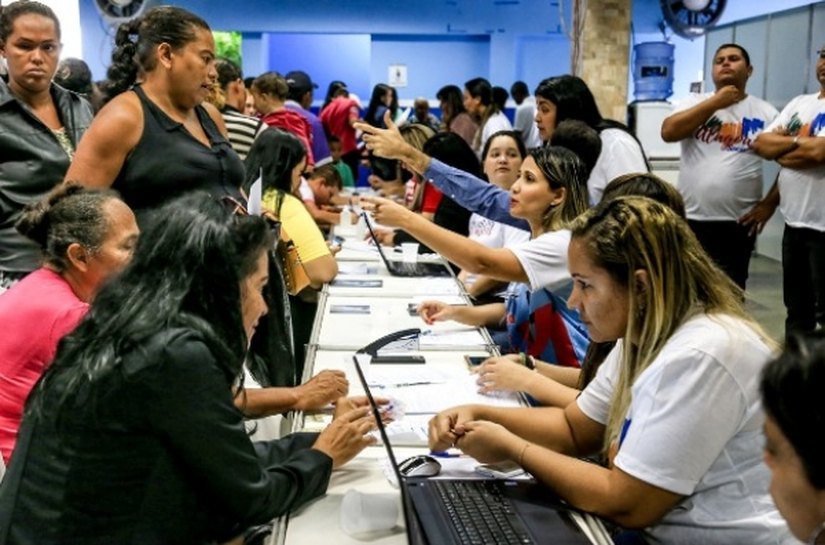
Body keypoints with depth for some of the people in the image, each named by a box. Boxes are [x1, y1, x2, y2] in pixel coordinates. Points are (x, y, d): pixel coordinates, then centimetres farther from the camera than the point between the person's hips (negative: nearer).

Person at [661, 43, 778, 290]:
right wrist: (715, 102, -11)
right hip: (690, 218, 1)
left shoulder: (766, 113, 3)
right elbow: (668, 132, -12)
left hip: (738, 222, -1)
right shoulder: (695, 103, 6)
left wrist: (770, 204, -5)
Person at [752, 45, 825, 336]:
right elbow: (760, 144, 6)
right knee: (796, 308, 18)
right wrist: (797, 143, -10)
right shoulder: (799, 103, 12)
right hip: (793, 222, 7)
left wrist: (779, 150, -5)